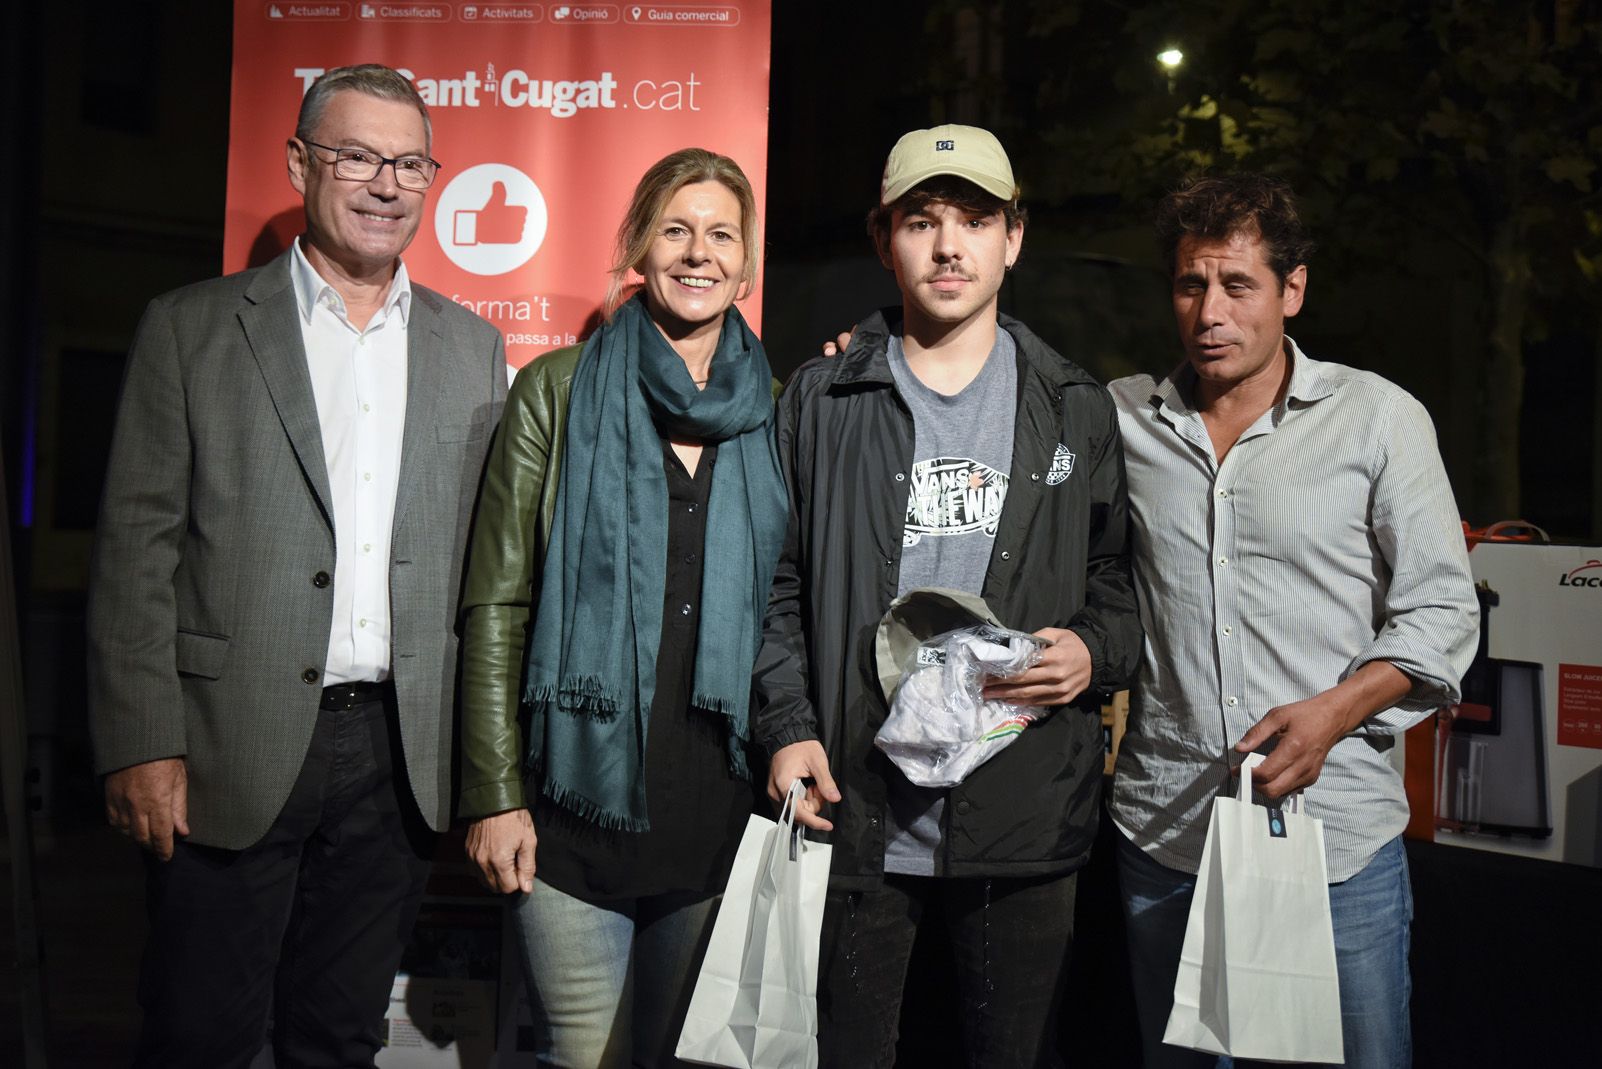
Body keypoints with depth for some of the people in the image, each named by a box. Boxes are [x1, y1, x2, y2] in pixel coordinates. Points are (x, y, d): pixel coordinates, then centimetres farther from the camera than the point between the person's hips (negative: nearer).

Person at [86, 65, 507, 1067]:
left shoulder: (473, 349, 9)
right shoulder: (191, 327, 1)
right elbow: (138, 543, -3)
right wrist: (142, 747, -9)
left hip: (404, 753, 3)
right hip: (234, 752, -2)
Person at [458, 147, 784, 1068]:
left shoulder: (776, 411, 7)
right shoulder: (559, 391, -1)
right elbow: (496, 604, -3)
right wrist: (495, 792, -7)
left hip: (716, 802, 3)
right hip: (578, 793, -2)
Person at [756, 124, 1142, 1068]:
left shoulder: (1078, 410, 9)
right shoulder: (819, 404, 6)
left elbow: (1124, 581, 12)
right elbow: (778, 585, 6)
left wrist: (1095, 650, -9)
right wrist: (789, 728, -5)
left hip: (1028, 814, 1)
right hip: (854, 810, 0)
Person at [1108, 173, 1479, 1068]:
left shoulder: (1380, 417, -1)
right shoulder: (1121, 417, 5)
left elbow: (1442, 610, 0)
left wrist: (1333, 712, -16)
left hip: (1339, 839, -2)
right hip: (1165, 832, 2)